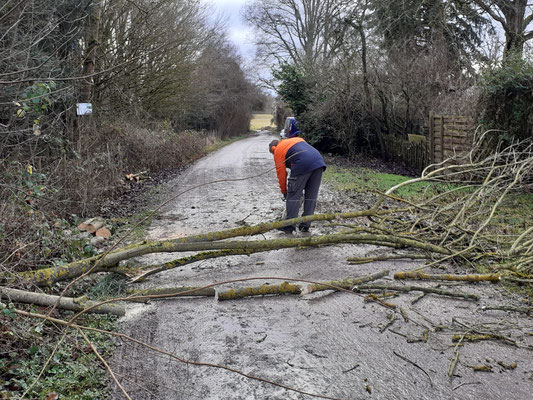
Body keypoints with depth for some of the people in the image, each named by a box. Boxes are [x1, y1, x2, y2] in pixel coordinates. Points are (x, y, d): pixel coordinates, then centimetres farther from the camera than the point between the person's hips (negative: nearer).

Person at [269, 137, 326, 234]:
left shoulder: (278, 150, 12)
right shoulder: (297, 139, 33)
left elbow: (281, 173, 11)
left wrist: (284, 191, 23)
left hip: (302, 166, -7)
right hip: (319, 163, 7)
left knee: (293, 196, 3)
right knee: (311, 196, 13)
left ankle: (289, 226, 4)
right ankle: (305, 225, 18)